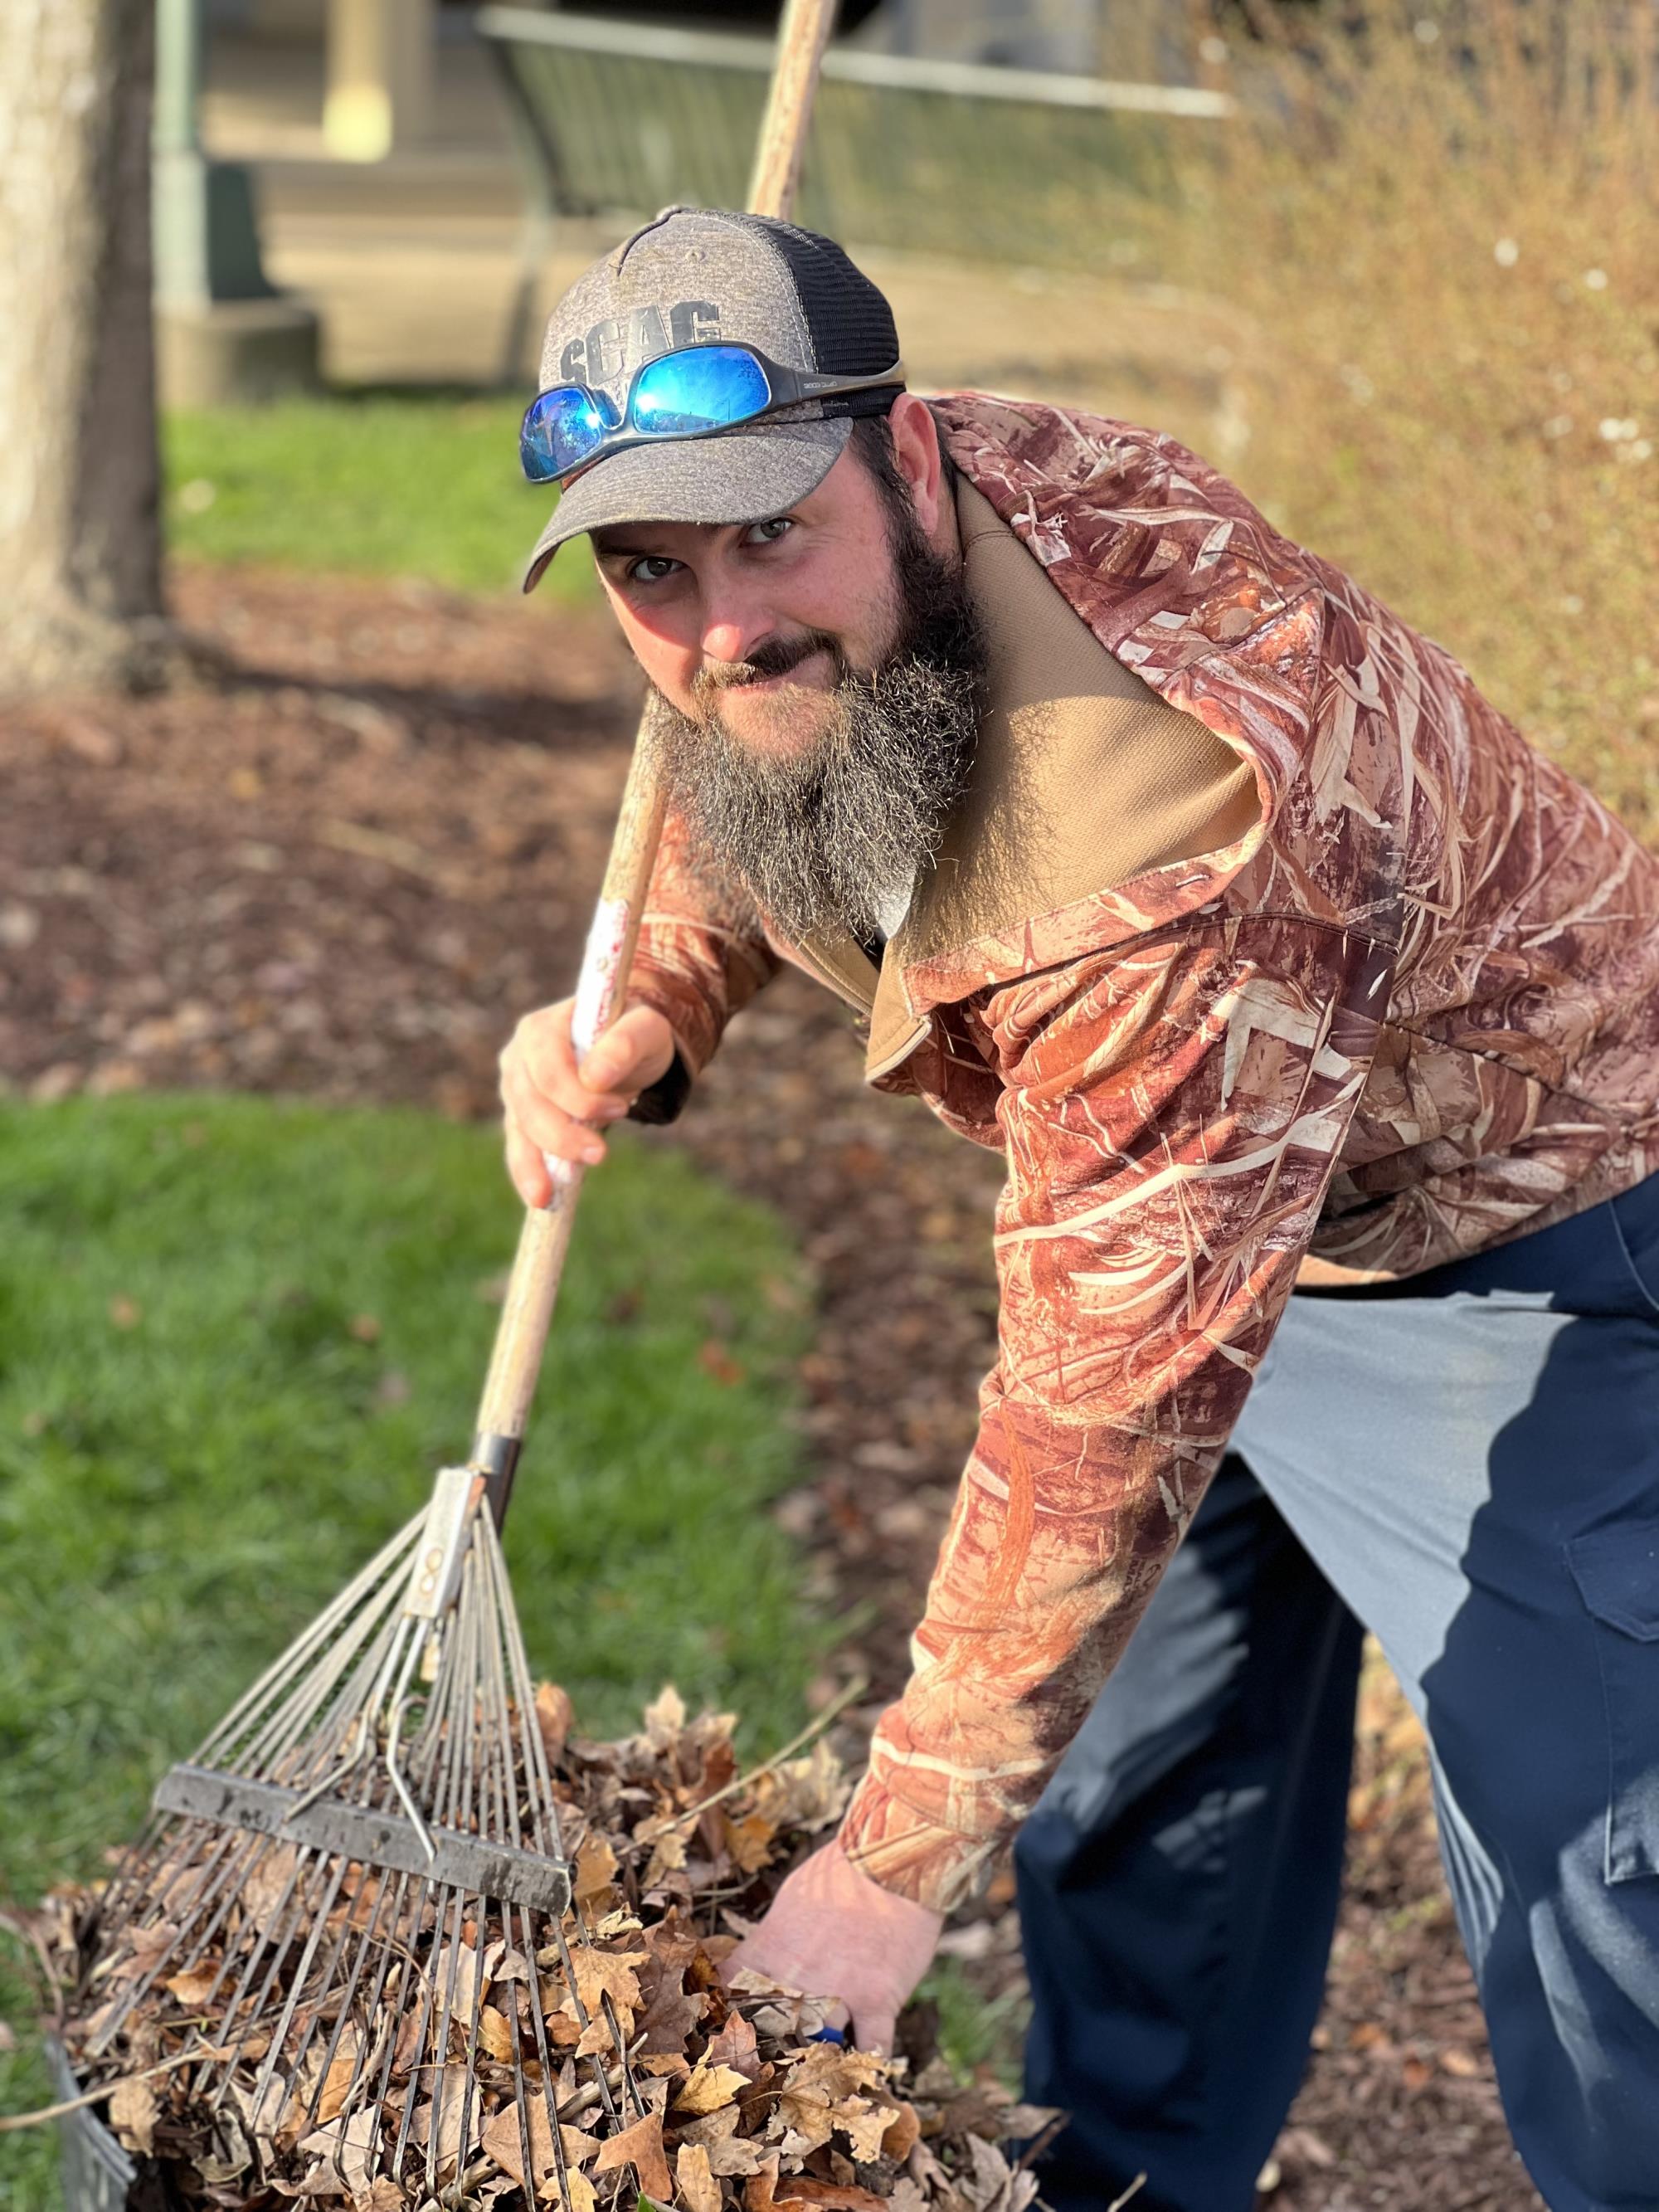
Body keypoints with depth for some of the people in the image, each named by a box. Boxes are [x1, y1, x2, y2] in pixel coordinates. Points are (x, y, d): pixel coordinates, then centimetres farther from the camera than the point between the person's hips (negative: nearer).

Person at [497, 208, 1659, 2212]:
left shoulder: (1179, 840, -41)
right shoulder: (831, 612, -15)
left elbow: (1110, 1409, -36)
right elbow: (731, 813, 10)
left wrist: (900, 1856, -28)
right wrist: (647, 1008, -14)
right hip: (1166, 1201, 8)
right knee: (1128, 1795, 18)